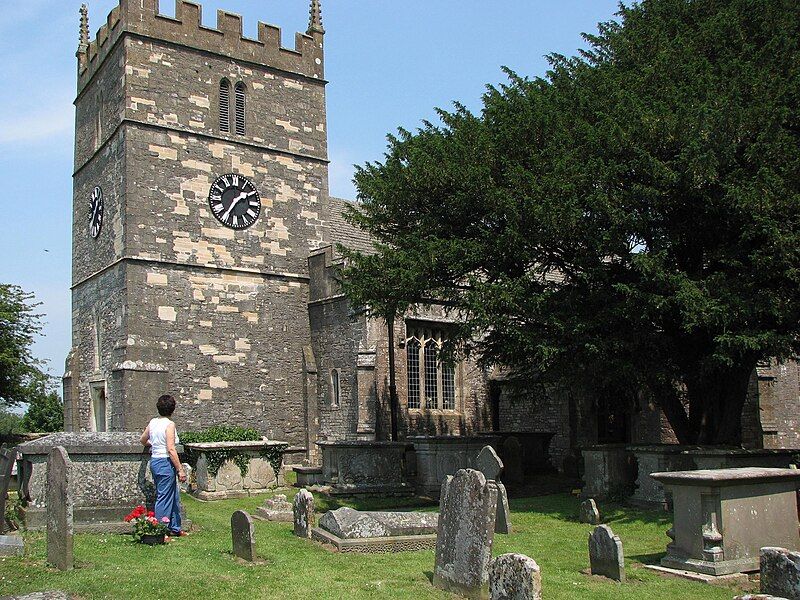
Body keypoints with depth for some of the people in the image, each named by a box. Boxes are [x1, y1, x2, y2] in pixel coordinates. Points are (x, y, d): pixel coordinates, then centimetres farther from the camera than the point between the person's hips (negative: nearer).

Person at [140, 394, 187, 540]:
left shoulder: (152, 422, 7)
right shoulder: (169, 424, -15)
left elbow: (143, 440, 22)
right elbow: (171, 450, -20)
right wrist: (180, 469, -16)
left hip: (154, 461, 9)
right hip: (165, 463, -9)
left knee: (174, 495, 18)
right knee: (164, 498, -1)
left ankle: (175, 528, 27)